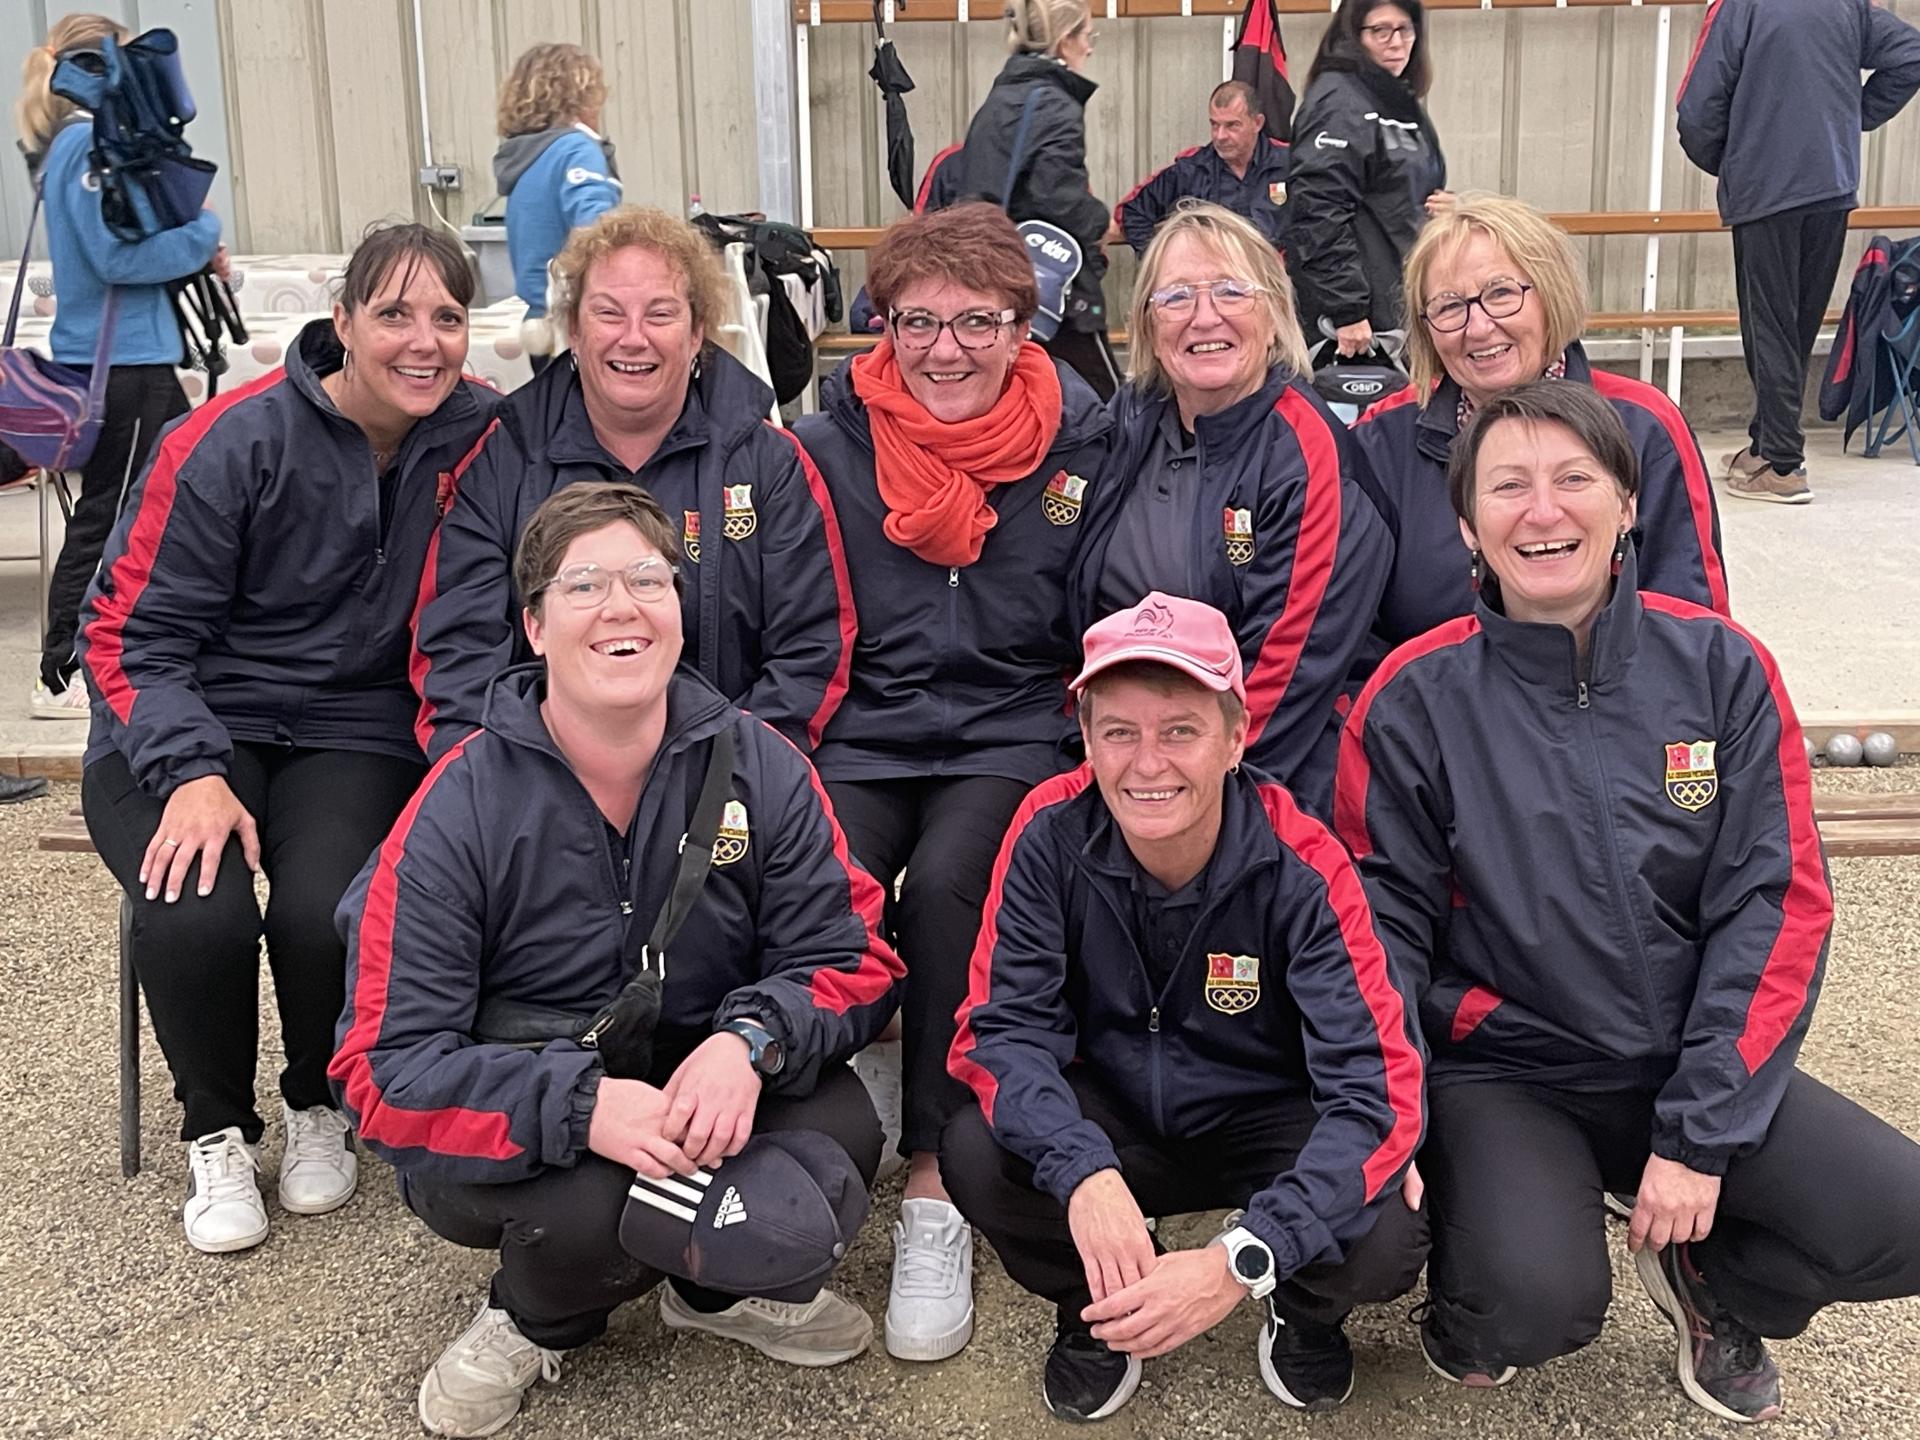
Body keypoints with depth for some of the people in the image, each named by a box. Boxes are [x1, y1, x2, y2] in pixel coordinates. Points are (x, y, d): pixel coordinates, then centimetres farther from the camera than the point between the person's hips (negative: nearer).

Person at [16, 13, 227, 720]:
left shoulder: (74, 144, 16)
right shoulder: (91, 145, -14)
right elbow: (118, 255, -22)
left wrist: (193, 248, 7)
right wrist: (202, 231, -10)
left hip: (129, 352, 10)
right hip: (118, 359, -10)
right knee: (105, 516, -5)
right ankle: (62, 679, 3)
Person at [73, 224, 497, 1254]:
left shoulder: (481, 436, -5)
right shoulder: (235, 442, -12)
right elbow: (131, 630, -9)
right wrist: (192, 774, -24)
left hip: (356, 733, 1)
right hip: (188, 728, -1)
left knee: (326, 913, -28)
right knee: (197, 915, -28)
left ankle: (320, 1106, 8)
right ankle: (218, 1133, 4)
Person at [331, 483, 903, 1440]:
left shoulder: (760, 768, -8)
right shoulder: (459, 811, -16)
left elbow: (853, 962, -7)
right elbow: (385, 1066, -19)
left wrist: (751, 1040, -30)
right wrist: (581, 1105, -35)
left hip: (700, 1097, 3)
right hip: (514, 1137, -2)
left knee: (840, 1135, -26)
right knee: (597, 1201, -34)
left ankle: (719, 1288, 10)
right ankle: (534, 1320, 5)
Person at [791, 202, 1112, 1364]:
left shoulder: (1079, 444, 1)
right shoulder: (832, 444, 1)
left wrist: (1086, 706, -5)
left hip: (1011, 730, -1)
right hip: (861, 732, 1)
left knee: (946, 886, -30)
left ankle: (938, 1189, -15)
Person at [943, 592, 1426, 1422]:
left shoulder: (1301, 868, -24)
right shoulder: (1051, 835, -18)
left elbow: (1377, 1087, -29)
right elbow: (1003, 1027, -18)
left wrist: (1240, 1262, -42)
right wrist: (1086, 1173, -39)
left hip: (1264, 1126, -1)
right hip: (1113, 1119, 2)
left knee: (1384, 1240, -31)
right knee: (976, 1155, -28)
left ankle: (1303, 1310, 9)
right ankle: (1100, 1308, 5)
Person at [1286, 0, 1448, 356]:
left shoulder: (1403, 103, 18)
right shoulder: (1339, 101, -10)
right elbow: (1318, 211, -20)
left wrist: (1443, 206, 7)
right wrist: (1346, 310, -24)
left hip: (1409, 304, 9)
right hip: (1367, 316, -9)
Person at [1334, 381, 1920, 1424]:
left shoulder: (1720, 669, -3)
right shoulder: (1415, 698, -8)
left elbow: (1777, 905, -5)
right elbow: (1386, 918, -5)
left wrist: (1700, 1137, -11)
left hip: (1694, 1067, 3)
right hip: (1505, 1072, -3)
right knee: (1540, 1304, -28)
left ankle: (1706, 1280, 16)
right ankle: (1467, 1300, 11)